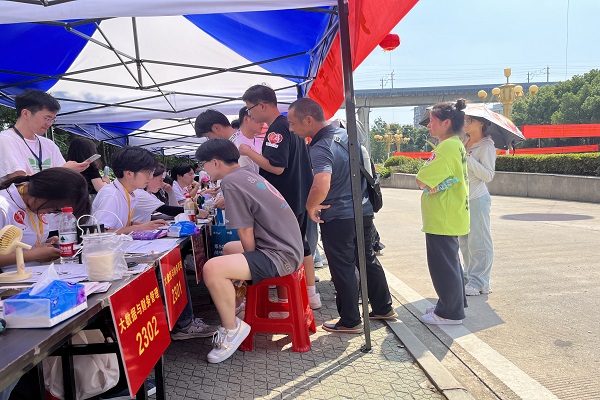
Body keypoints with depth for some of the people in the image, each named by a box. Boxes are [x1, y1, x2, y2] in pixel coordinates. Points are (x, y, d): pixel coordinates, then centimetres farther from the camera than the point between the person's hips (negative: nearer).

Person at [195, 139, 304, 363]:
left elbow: (246, 233, -14)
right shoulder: (247, 175, 11)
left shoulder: (231, 182, -15)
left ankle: (232, 329, -5)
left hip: (280, 256, -11)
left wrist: (248, 269, -1)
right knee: (229, 249, 31)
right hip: (288, 247, 11)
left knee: (212, 269, -26)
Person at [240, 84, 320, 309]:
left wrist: (248, 152, -16)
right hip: (298, 198, 10)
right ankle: (310, 295, 26)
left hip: (284, 203, -10)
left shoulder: (277, 129, -18)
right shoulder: (289, 124, 13)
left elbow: (276, 167, -27)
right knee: (301, 245, 16)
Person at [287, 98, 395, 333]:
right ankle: (383, 308, 33)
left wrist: (311, 206, -22)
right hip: (363, 210, 9)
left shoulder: (321, 148, -23)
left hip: (337, 218, -9)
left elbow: (322, 185, -39)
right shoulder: (345, 134, 5)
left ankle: (350, 321, 19)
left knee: (343, 269, 6)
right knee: (368, 260, 20)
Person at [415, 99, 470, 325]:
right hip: (451, 216, 10)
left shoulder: (446, 148, -20)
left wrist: (428, 184, -4)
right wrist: (433, 183, 1)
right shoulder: (457, 146, 13)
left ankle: (450, 313, 11)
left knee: (443, 263, 0)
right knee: (450, 261, 20)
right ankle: (455, 305, 33)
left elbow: (422, 180, -24)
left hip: (442, 219, -10)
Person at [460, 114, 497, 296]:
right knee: (464, 241, 12)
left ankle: (479, 283, 2)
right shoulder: (464, 142, 14)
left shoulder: (486, 145, -7)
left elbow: (488, 175, -15)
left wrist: (468, 158, -20)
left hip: (477, 199, -8)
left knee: (478, 241, -4)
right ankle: (469, 277, 22)